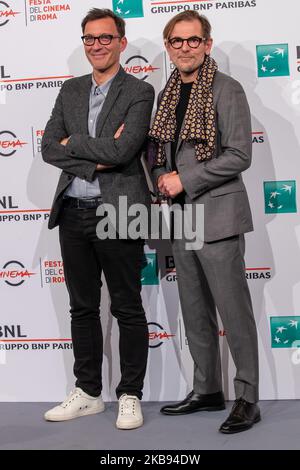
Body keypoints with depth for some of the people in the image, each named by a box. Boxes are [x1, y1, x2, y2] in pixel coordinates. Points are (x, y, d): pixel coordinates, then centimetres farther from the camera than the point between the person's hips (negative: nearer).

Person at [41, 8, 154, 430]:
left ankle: (130, 396, 17)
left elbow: (122, 150, -19)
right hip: (73, 214, 6)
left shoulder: (140, 93, -4)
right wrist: (95, 159, -12)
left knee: (128, 310, 5)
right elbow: (49, 147, 2)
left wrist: (73, 143, -7)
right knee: (83, 308, 14)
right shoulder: (70, 91, 12)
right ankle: (88, 393, 27)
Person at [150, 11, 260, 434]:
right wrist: (162, 178, 1)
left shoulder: (227, 90, -7)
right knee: (195, 312, 13)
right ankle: (207, 391, 25)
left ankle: (248, 399, 7)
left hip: (217, 216, -7)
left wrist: (184, 180, -14)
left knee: (234, 310, -3)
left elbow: (239, 155, -13)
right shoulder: (168, 94, 13)